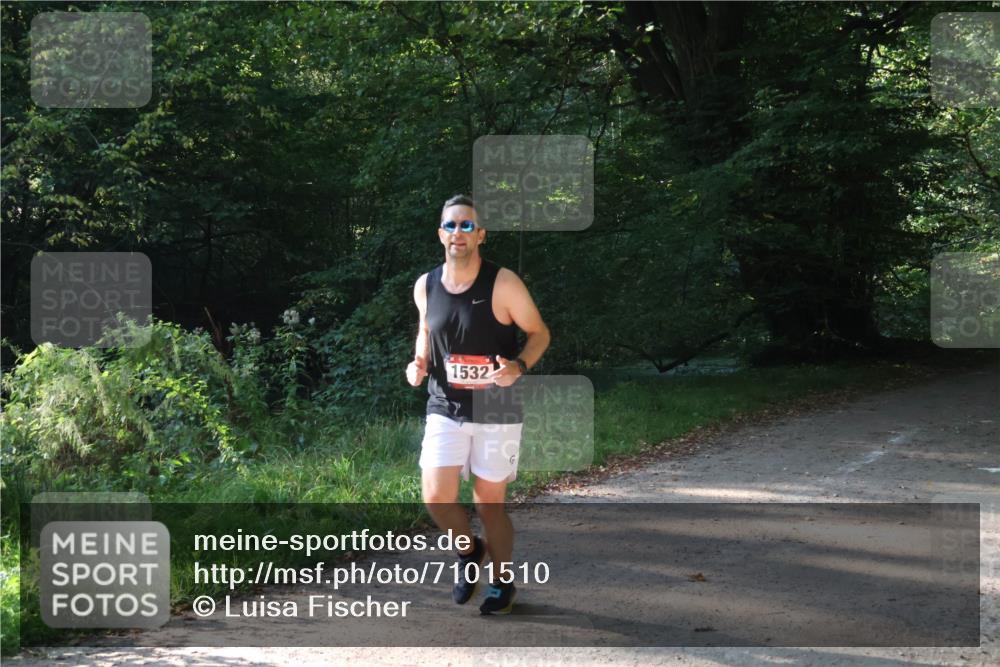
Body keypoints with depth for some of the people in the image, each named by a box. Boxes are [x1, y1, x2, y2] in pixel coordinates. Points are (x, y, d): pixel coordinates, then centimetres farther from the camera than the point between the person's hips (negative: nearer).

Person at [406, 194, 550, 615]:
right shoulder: (425, 286, 0)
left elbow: (539, 333, -4)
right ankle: (470, 551, 24)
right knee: (436, 497, -8)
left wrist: (519, 367, -22)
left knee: (489, 502, 5)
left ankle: (502, 582, 27)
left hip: (497, 411, -3)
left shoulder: (502, 283, -13)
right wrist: (418, 364, -1)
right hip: (445, 408, 3)